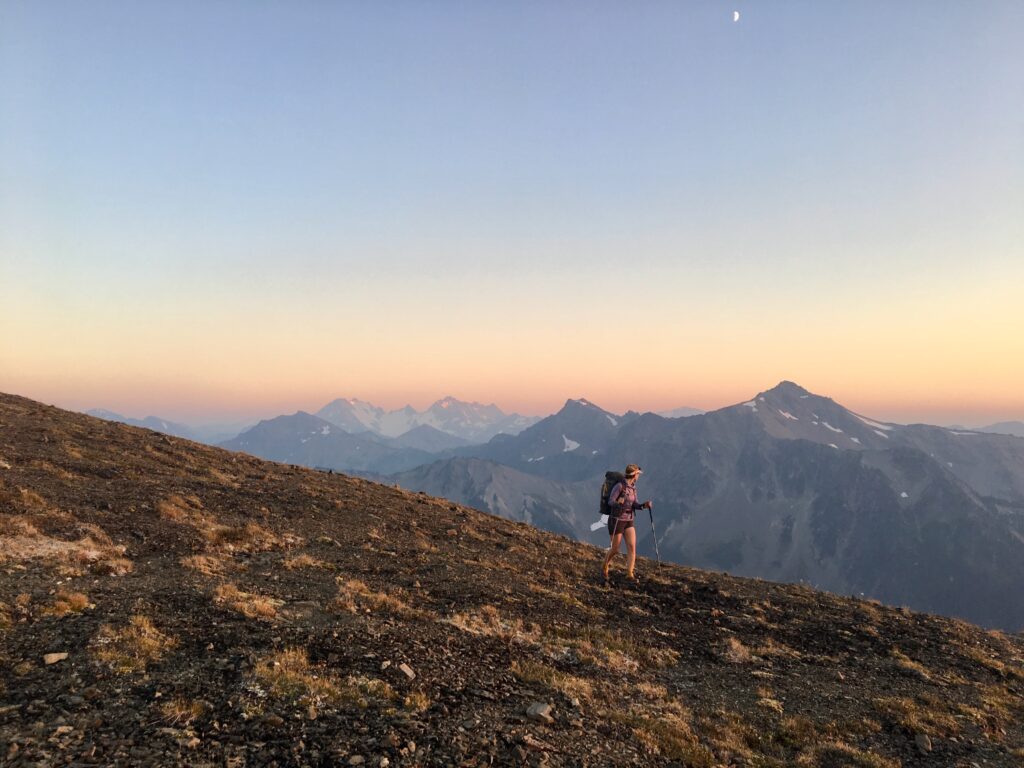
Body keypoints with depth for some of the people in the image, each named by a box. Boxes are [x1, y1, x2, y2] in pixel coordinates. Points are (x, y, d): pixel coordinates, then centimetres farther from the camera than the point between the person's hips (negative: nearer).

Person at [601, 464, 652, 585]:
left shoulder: (633, 488, 7)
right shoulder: (619, 486, -16)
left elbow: (634, 505, 5)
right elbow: (610, 502, -20)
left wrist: (644, 505, -15)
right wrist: (618, 502, -42)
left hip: (628, 521, 7)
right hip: (616, 520, -7)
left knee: (632, 547, -8)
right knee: (615, 549, 2)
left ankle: (630, 574, -5)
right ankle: (605, 569, 27)